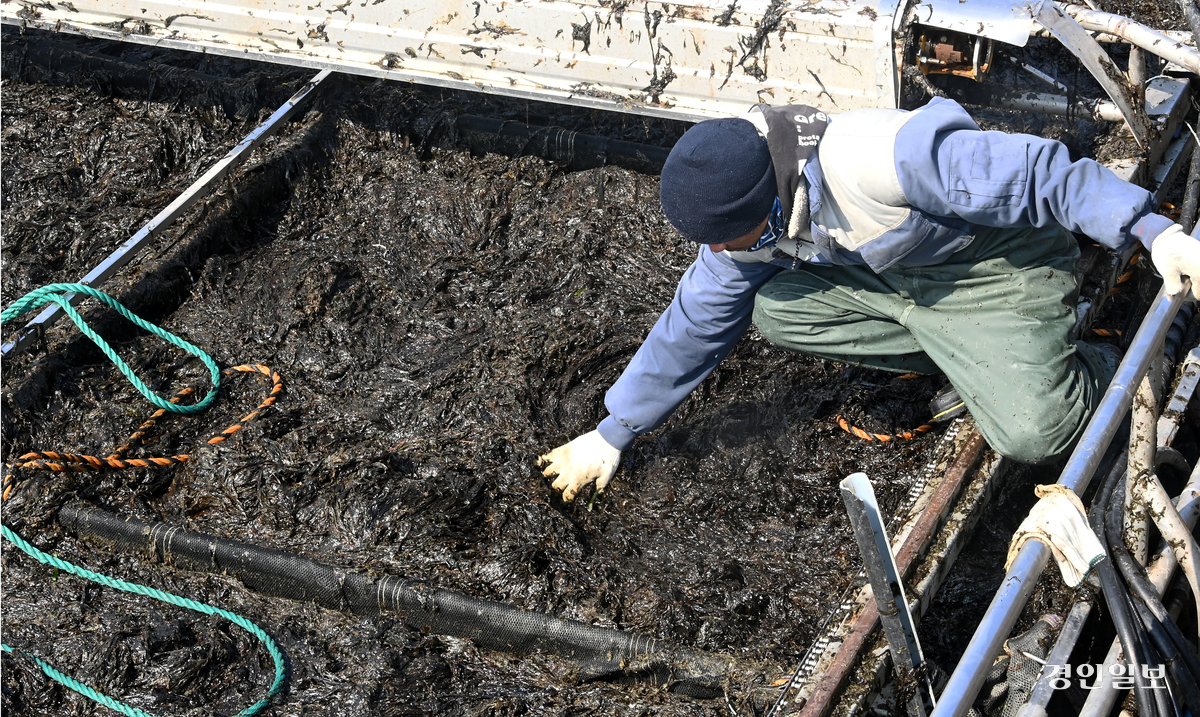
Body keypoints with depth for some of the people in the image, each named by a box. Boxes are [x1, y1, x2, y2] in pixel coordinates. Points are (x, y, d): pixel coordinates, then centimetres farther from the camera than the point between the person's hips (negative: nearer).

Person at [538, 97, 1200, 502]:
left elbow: (1034, 173, -35)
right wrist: (613, 434, 6)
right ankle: (964, 361, 3)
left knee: (1029, 433, -26)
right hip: (892, 276, 8)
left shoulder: (878, 160, -39)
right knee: (773, 309, -11)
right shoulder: (743, 219, -11)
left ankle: (1096, 368, 12)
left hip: (1002, 265, -8)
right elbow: (693, 327, 2)